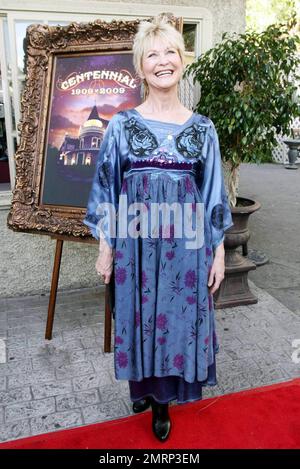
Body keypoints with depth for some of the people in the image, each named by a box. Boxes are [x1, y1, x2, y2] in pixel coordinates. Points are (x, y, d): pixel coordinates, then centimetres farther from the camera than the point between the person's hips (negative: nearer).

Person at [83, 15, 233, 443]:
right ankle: (145, 388, 43)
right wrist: (105, 247, 1)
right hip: (136, 244, 0)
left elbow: (213, 196, 5)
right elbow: (106, 191, 2)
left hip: (186, 246, 1)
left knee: (179, 319, 11)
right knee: (139, 317, 13)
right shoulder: (121, 125, -1)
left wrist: (218, 251, 3)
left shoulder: (203, 128, 2)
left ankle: (162, 400, 36)